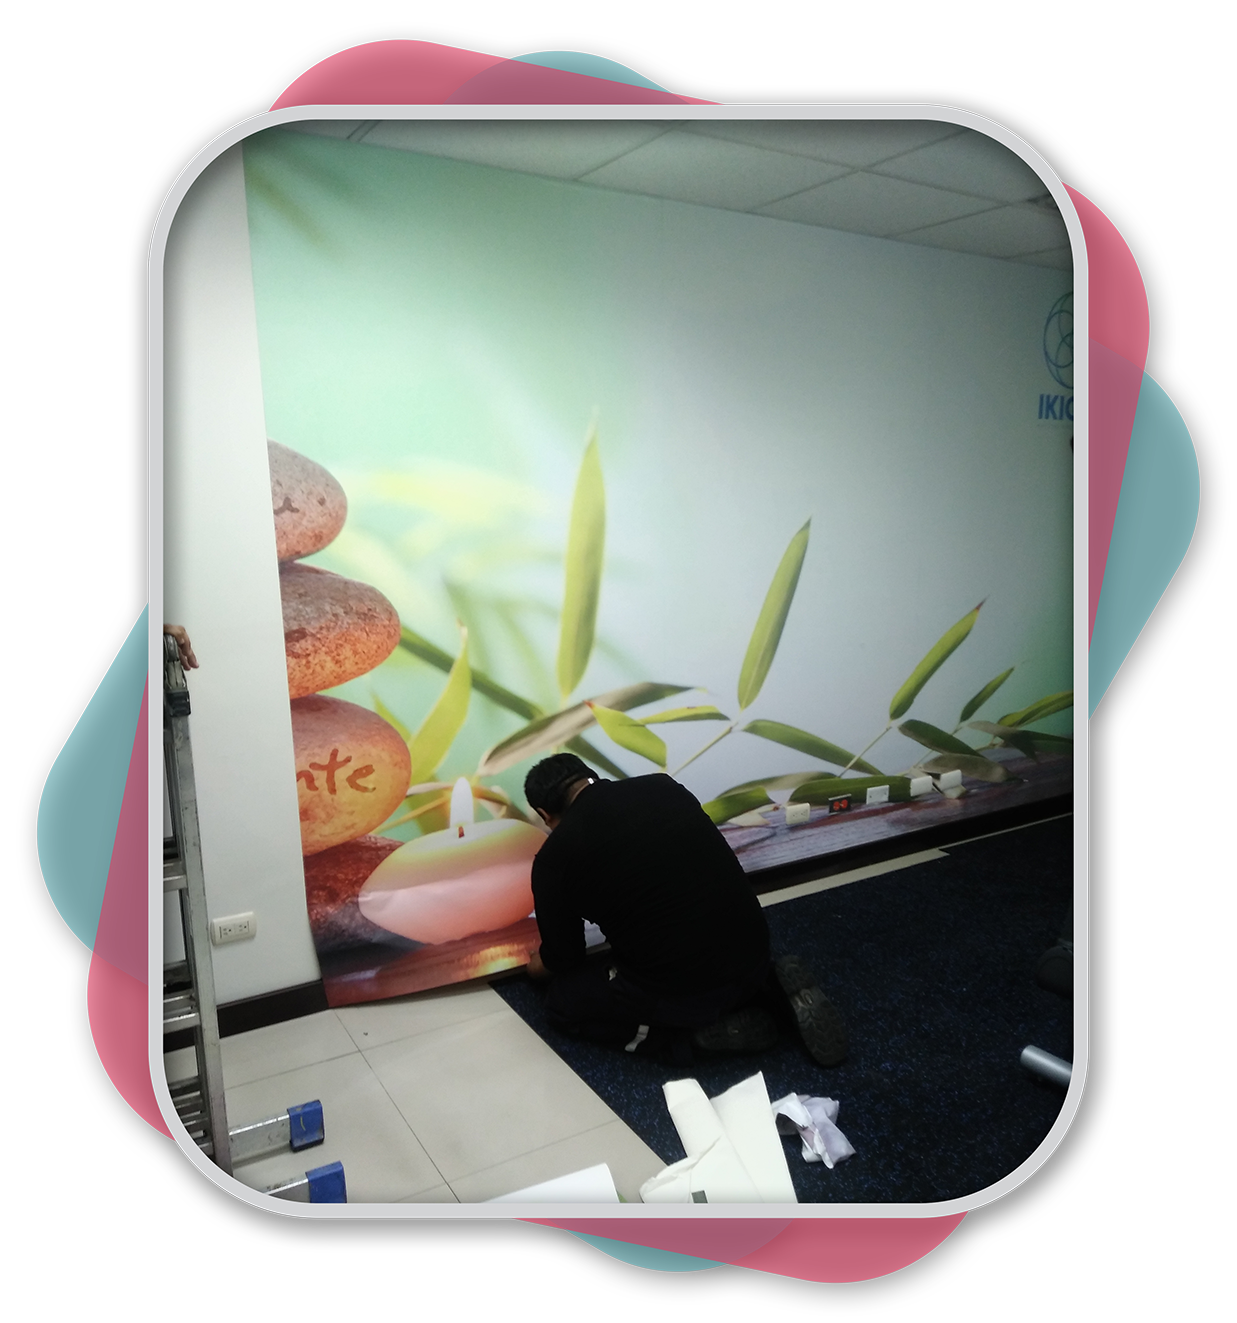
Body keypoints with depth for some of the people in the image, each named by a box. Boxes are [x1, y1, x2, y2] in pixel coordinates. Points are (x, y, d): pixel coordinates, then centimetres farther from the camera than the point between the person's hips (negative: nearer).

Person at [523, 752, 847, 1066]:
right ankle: (773, 988, 11)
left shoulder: (554, 857, -8)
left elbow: (563, 958, 5)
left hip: (682, 989, -6)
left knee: (563, 1001, 15)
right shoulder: (663, 786, 6)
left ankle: (704, 1028, 1)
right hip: (754, 953, 6)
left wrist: (540, 965, 29)